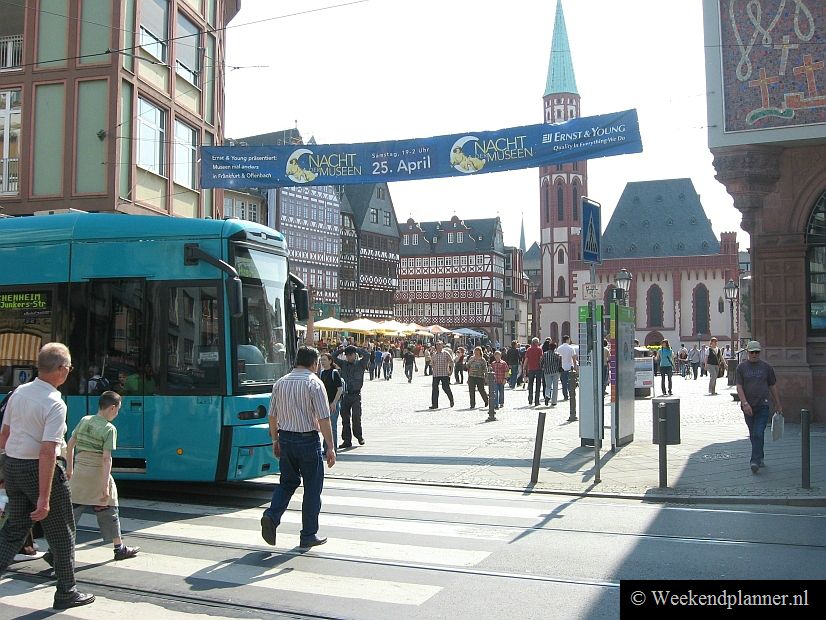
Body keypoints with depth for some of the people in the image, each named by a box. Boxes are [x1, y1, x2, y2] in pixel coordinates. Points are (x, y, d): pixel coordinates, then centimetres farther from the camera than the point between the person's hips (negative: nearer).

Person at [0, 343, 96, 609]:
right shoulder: (55, 404, -20)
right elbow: (47, 452, -25)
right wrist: (44, 498, -24)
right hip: (39, 468, -7)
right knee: (61, 534, 9)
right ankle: (66, 593, 21)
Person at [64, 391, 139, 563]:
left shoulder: (84, 421, 5)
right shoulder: (110, 429, -13)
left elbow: (70, 445, 10)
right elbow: (106, 459, -18)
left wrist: (69, 468, 21)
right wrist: (105, 486, -19)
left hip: (79, 472, 5)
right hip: (97, 475, -5)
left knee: (72, 511, 6)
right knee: (109, 511, 10)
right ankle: (119, 548, 24)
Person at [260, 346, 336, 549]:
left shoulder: (280, 383, 6)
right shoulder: (314, 383, -10)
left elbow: (272, 416, 10)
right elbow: (324, 419, -15)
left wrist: (275, 440, 21)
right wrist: (330, 447, -11)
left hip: (285, 439, 5)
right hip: (308, 440, -5)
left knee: (287, 482, 18)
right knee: (312, 488, 7)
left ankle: (271, 516, -5)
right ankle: (309, 536, 14)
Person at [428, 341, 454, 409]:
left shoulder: (446, 353, 0)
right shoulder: (434, 355, 11)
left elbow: (451, 361, 4)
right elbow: (432, 363, 20)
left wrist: (451, 370, -1)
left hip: (444, 374, -3)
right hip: (436, 374, 3)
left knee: (446, 388, -3)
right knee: (435, 389, -3)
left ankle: (451, 400, 24)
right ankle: (434, 404, 1)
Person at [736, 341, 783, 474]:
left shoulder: (766, 367, 4)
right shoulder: (741, 367, 2)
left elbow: (773, 386, 11)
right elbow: (739, 387, -4)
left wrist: (778, 405, 13)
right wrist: (745, 403, -16)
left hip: (763, 406, -1)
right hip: (748, 407, 1)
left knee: (759, 434, -12)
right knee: (753, 435, 12)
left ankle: (755, 461, -13)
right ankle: (760, 458, 28)